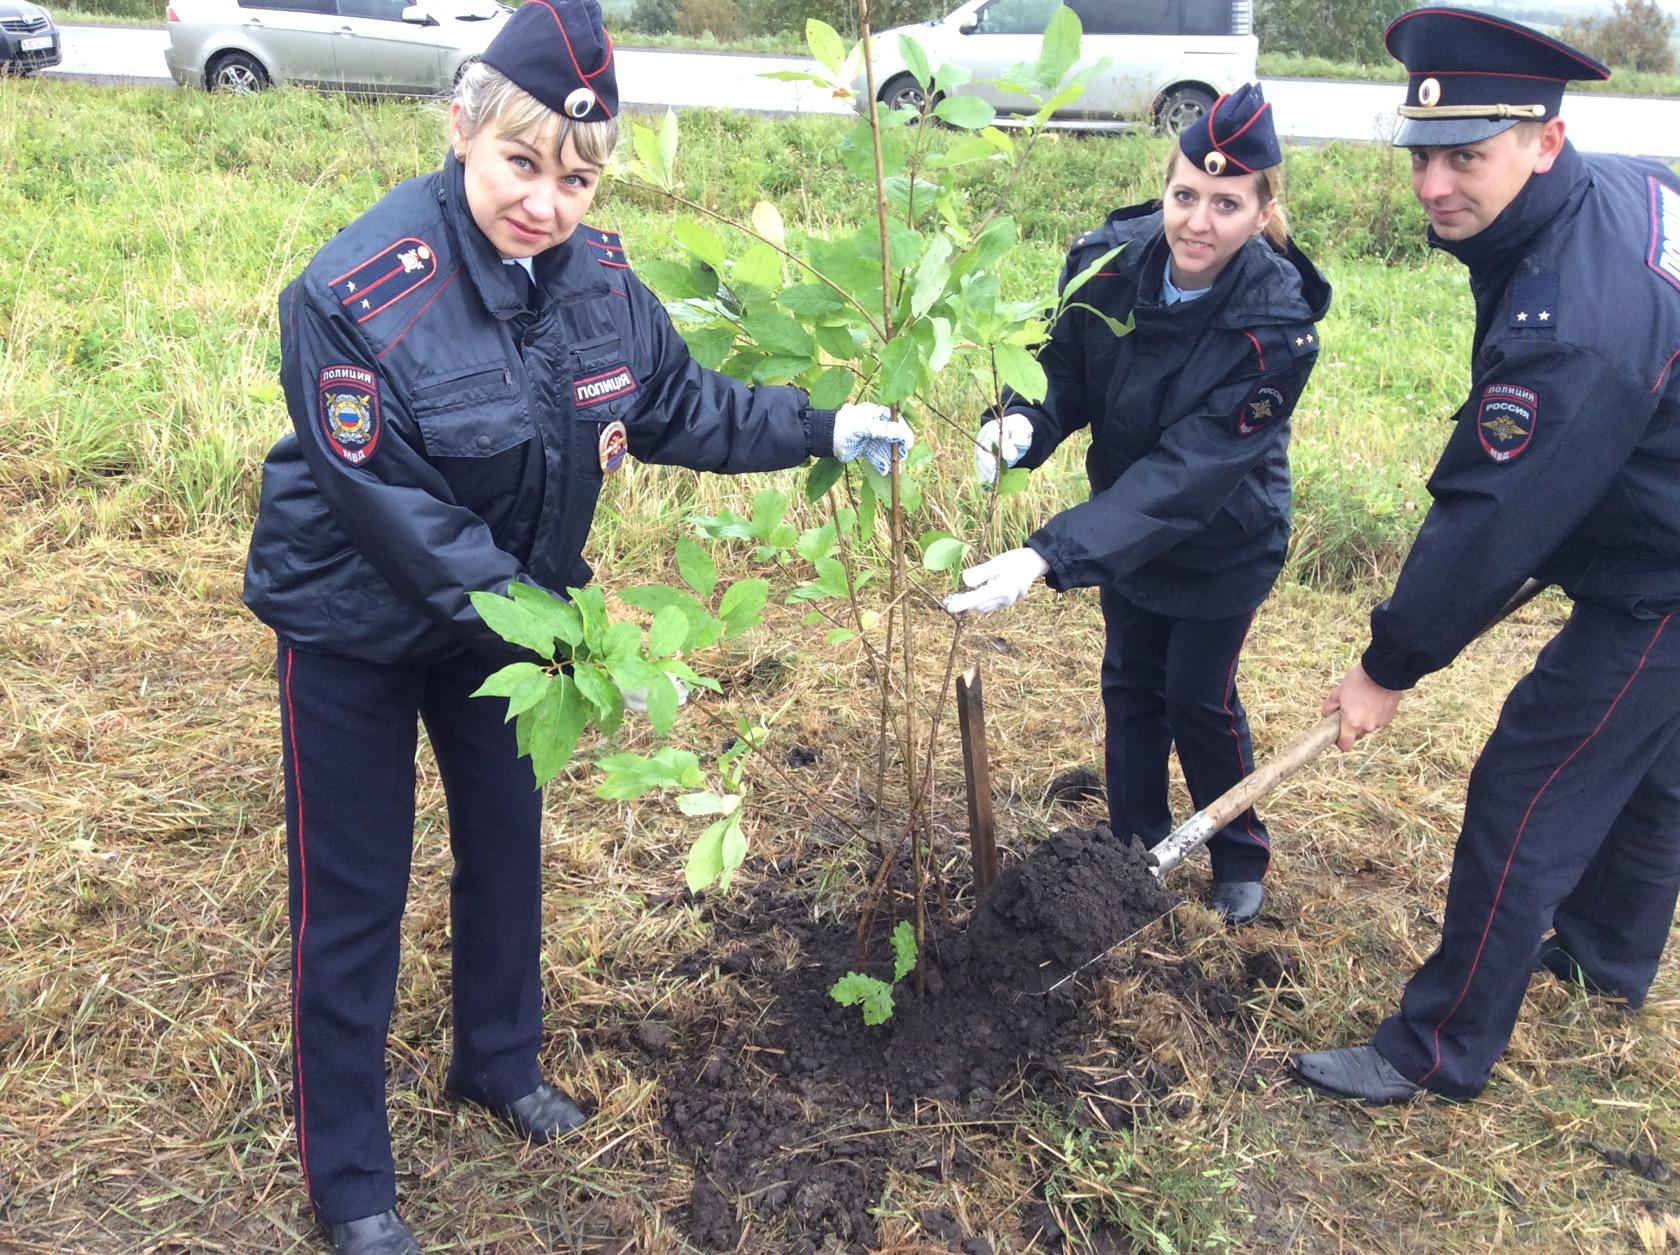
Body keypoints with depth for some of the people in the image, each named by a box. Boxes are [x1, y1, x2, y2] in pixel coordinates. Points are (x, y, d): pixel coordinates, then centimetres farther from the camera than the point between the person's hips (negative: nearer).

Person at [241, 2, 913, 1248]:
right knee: (354, 897, 5)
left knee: (506, 839, 21)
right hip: (355, 629, -5)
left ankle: (499, 1060, 47)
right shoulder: (360, 291, -29)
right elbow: (397, 513, -30)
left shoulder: (596, 277, -11)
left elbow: (684, 405, 4)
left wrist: (825, 429, -3)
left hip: (504, 614, 6)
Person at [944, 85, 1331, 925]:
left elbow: (1185, 473, -40)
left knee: (1198, 699, 8)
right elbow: (1066, 370, -8)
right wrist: (1025, 422, -34)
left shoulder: (1276, 326, -34)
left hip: (1223, 540, -4)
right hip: (1126, 521, 4)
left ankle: (1240, 859, 36)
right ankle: (1135, 848, 36)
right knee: (1130, 684, 15)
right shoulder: (1107, 260, -22)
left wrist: (1047, 558, -50)